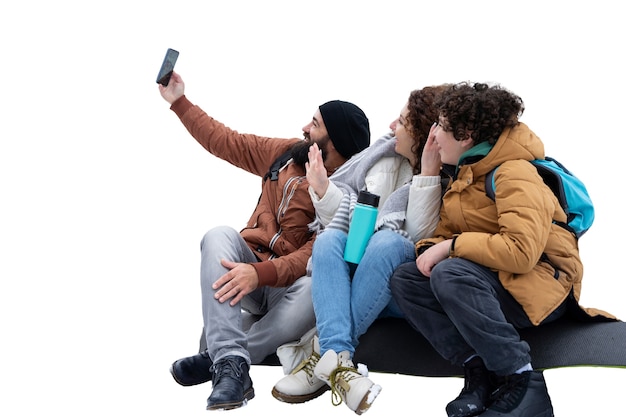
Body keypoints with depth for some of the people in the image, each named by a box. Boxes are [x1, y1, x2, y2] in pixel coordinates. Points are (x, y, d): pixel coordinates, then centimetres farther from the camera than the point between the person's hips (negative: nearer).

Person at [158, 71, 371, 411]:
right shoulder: (286, 153, 7)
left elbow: (315, 256, -23)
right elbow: (225, 142, 17)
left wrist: (261, 273, -37)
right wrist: (179, 101, 17)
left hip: (289, 285, -5)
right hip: (247, 270, 5)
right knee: (220, 235, -26)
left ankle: (216, 361, -27)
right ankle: (231, 363, -40)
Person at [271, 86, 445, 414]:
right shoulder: (382, 155, 9)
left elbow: (421, 234, -20)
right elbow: (343, 216, 17)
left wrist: (427, 174, -25)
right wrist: (323, 191, -2)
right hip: (351, 272, 4)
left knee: (389, 240, -34)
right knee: (329, 239, -26)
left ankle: (323, 355, -34)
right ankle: (338, 359, -43)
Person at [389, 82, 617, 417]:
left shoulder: (514, 174, -17)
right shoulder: (464, 175, 12)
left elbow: (521, 250, -30)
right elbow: (446, 232, 12)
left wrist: (452, 247, -23)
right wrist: (431, 249, -12)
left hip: (544, 285, -9)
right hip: (492, 279, 9)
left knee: (450, 275, -34)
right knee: (404, 279, -8)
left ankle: (524, 383, -24)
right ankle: (479, 371, -16)